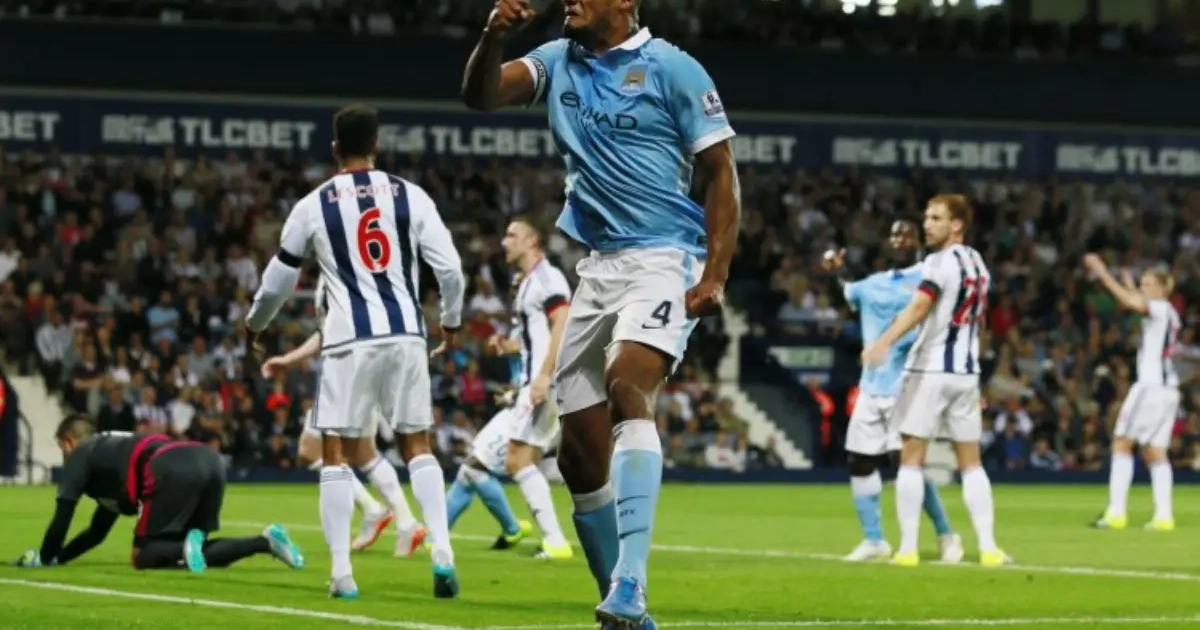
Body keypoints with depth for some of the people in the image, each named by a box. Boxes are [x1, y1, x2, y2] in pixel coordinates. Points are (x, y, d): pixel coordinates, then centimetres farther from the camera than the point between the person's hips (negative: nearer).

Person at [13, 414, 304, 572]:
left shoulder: (80, 455, 22)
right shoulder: (111, 452, 43)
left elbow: (62, 519, 17)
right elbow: (97, 533, 50)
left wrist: (44, 558, 32)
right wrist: (58, 557, 49)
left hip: (172, 471, -8)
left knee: (144, 556, 5)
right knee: (197, 555, 16)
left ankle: (187, 549, -25)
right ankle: (265, 541, -5)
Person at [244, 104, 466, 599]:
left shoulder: (313, 206, 3)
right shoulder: (410, 196, 4)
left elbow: (278, 280, 12)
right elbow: (450, 268, 1)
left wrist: (255, 325, 31)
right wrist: (451, 322, 19)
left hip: (349, 340, -2)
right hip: (405, 335, 2)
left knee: (337, 453, 5)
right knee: (417, 446, 12)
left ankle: (341, 572, -1)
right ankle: (442, 553, -2)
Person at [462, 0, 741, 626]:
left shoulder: (670, 68, -5)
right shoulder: (558, 62, 11)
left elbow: (722, 175, -4)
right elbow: (480, 95, -2)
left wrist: (715, 275, -14)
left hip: (663, 258, -7)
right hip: (597, 267, 7)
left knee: (627, 386, -31)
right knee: (580, 455, 4)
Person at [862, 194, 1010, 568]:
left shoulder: (940, 261, -11)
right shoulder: (977, 263, 13)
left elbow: (919, 306, -27)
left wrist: (885, 341, -40)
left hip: (929, 369, -7)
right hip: (967, 372, 7)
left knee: (911, 459, -2)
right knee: (971, 463, 10)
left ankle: (908, 548, -6)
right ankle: (988, 547, 3)